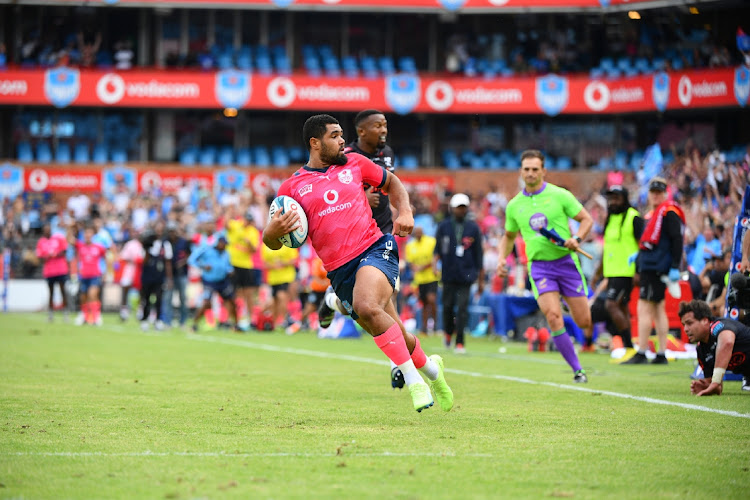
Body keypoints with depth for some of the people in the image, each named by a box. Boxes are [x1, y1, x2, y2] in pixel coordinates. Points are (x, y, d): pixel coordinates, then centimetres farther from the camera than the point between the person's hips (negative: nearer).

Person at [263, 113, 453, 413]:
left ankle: (414, 378, -22)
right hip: (340, 271, 2)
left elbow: (392, 183, 27)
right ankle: (429, 367, 37)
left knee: (367, 308, -33)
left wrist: (404, 212, 7)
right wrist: (274, 231, -17)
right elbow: (271, 242, 8)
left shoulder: (354, 164, 11)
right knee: (397, 340, 4)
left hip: (375, 250, -2)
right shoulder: (292, 187, 7)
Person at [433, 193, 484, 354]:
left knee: (462, 307, -10)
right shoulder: (443, 227, 5)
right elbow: (437, 248, 8)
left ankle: (460, 342, -6)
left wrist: (480, 279, 8)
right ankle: (449, 332, 31)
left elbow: (478, 254, 8)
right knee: (448, 306, 3)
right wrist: (435, 260, -15)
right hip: (449, 274, 1)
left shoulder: (473, 228, 5)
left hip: (466, 274, -1)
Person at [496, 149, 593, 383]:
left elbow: (586, 219, 3)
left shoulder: (559, 195, -2)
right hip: (539, 266, 1)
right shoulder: (514, 205, 8)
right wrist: (502, 258, 6)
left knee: (584, 322, -1)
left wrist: (577, 239, -16)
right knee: (553, 317, -20)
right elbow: (509, 236, 23)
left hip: (566, 262, -1)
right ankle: (577, 370, -11)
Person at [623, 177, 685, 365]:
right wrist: (637, 257, 19)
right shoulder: (652, 214, 18)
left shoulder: (669, 212, -10)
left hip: (656, 269, -10)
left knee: (644, 309, -10)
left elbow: (677, 240, -16)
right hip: (649, 268, 10)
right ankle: (661, 355, 14)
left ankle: (641, 354, -10)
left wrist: (675, 268, -20)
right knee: (658, 310, 11)